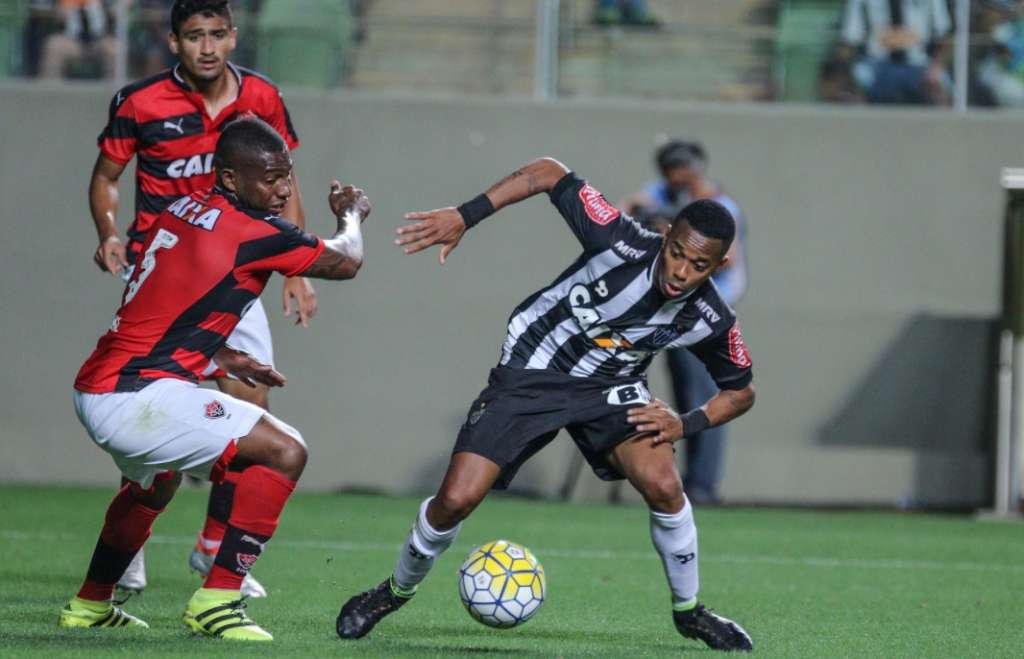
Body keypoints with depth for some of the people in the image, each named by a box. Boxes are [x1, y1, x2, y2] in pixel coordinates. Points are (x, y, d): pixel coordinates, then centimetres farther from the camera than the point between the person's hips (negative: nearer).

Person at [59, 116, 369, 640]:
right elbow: (345, 262, 6)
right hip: (138, 397, -9)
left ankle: (90, 605, 48)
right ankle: (216, 602, -9)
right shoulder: (254, 233, -11)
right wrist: (351, 214, 26)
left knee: (157, 478, 38)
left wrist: (225, 358, 27)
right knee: (283, 452, -8)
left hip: (94, 390, 9)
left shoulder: (183, 210, 12)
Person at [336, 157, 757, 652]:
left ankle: (688, 611, 2)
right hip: (530, 375, -2)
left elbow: (740, 391, 1)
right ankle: (395, 592, 18)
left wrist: (685, 425, -17)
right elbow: (549, 174, -20)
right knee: (456, 500, -12)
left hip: (610, 388, 2)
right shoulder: (622, 244, -28)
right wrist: (464, 217, -26)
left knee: (663, 485, -24)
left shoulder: (709, 321, -18)